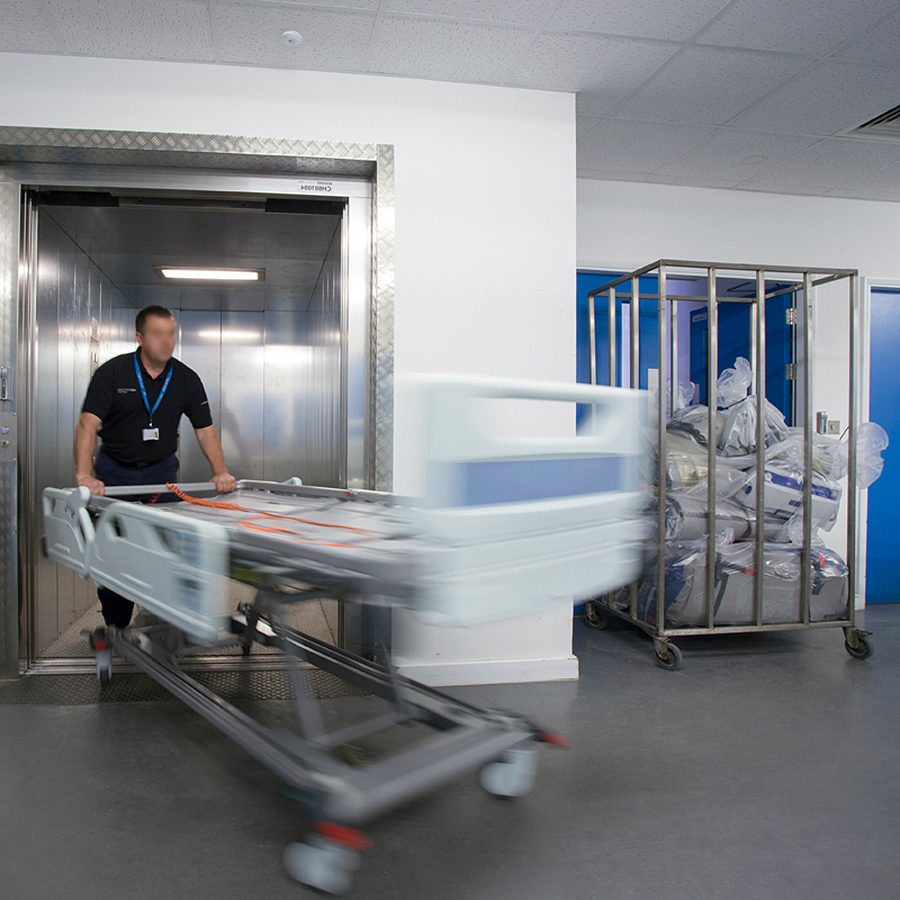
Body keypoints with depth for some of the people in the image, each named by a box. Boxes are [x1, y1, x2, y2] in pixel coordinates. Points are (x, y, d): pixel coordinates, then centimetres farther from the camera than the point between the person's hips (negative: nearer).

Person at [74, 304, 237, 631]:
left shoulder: (186, 379, -5)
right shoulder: (112, 372, -12)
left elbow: (204, 429, -2)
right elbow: (88, 423, -22)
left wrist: (221, 472, -15)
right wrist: (84, 475, -36)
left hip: (161, 471, 1)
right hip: (115, 471, -1)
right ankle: (115, 626, 21)